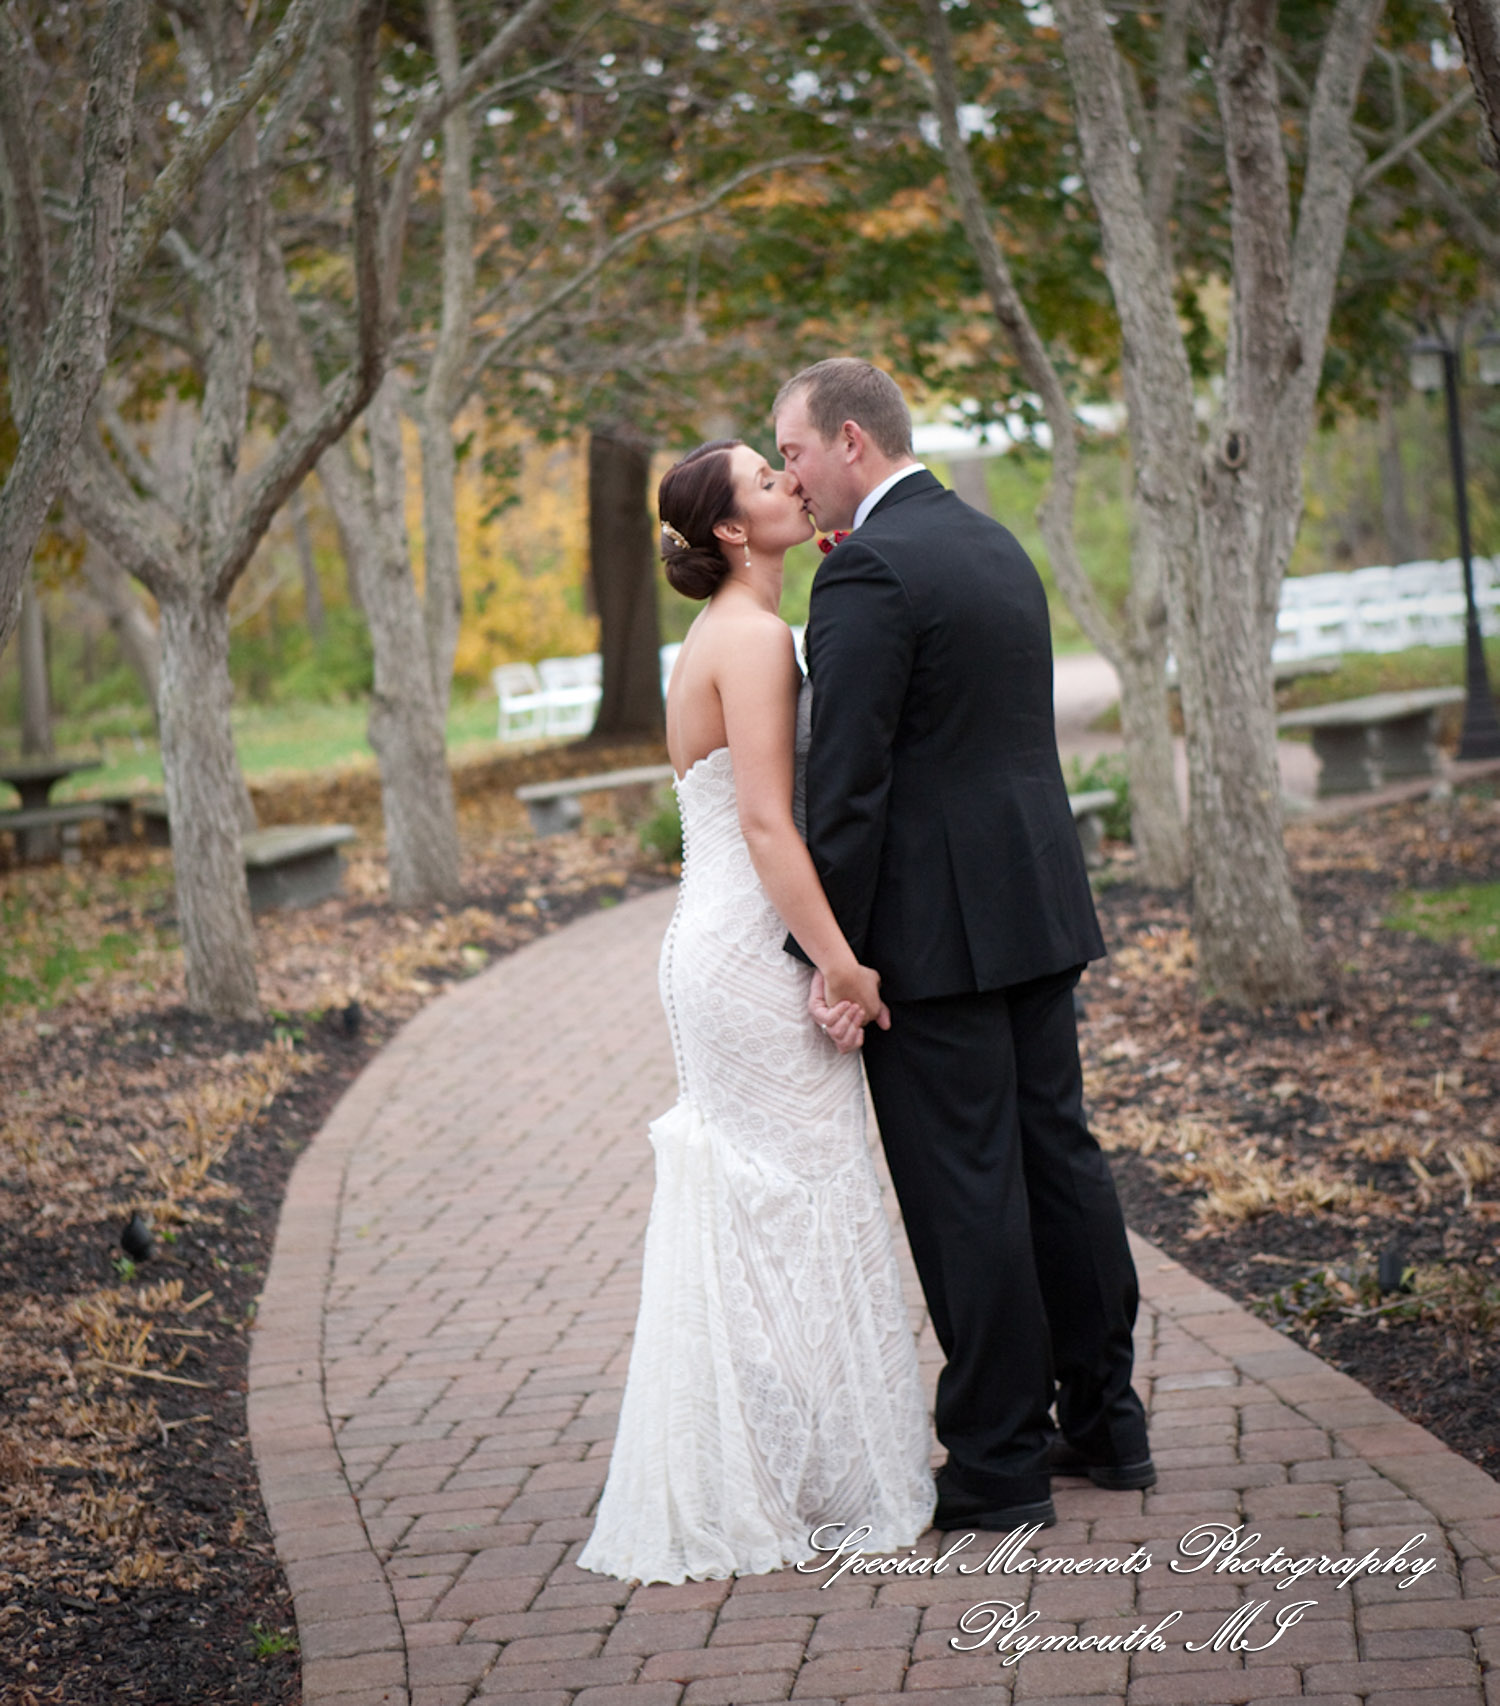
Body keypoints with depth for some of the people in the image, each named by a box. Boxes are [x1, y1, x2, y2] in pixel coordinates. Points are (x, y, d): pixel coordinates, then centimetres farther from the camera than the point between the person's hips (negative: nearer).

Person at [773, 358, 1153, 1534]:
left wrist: (833, 952, -15)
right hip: (1039, 906, 9)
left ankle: (1000, 1465, 4)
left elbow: (847, 779, -18)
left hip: (934, 927, -9)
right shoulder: (994, 544, 14)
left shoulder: (869, 570, -15)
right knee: (1056, 1152, 15)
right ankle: (1105, 1422, 24)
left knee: (963, 1188, -2)